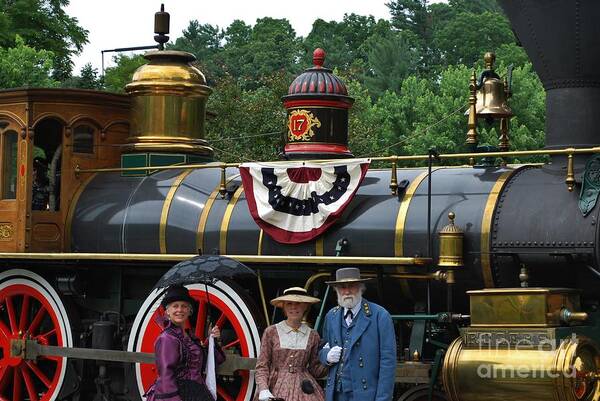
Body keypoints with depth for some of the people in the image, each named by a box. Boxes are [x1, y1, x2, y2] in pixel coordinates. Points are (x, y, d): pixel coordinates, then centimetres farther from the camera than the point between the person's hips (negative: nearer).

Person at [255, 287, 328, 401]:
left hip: (304, 389, 1)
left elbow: (314, 369, 12)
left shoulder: (312, 336, 7)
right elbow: (262, 366, 1)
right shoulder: (271, 332, 2)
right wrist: (263, 390, -13)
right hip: (276, 388, -1)